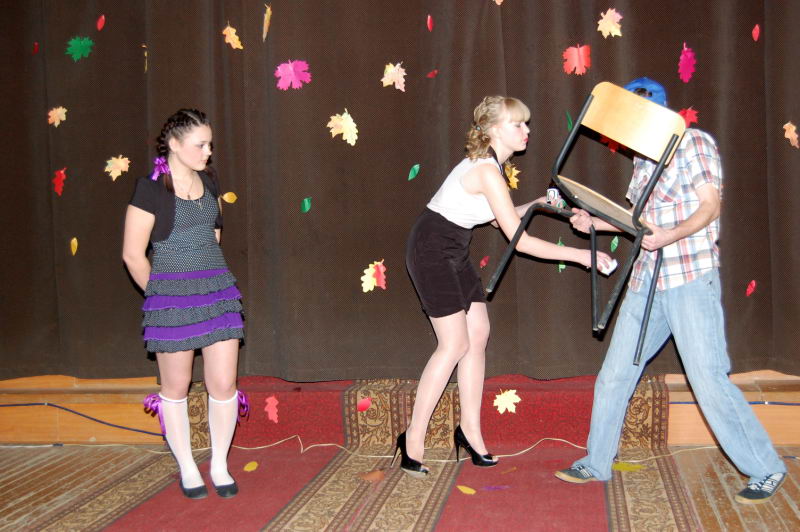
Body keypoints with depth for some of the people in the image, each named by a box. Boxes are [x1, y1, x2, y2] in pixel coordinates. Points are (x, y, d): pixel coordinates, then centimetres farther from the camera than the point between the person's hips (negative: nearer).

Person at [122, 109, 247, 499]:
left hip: (218, 291, 5)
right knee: (176, 387, 8)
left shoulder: (208, 181, 8)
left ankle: (219, 465, 20)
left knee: (224, 384, 2)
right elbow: (133, 255, -7)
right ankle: (187, 469, 24)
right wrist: (160, 294, 2)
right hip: (171, 296, -5)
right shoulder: (151, 189, -10)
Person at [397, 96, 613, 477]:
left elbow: (505, 218, 18)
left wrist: (540, 203, 6)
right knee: (455, 345, -7)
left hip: (453, 253, 9)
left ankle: (470, 431, 15)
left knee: (478, 334, 7)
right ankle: (413, 440, 1)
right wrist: (577, 255, -19)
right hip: (431, 250, -9)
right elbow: (519, 240, -23)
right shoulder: (487, 172, -22)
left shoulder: (487, 165, 8)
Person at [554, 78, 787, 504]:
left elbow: (710, 204, -11)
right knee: (614, 374, 10)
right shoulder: (644, 158, 17)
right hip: (646, 281, 8)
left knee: (708, 379, -9)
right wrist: (594, 223, 10)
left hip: (691, 279, -8)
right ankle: (596, 464, 24)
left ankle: (765, 470, 7)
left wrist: (670, 236, -26)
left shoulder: (694, 142, -4)